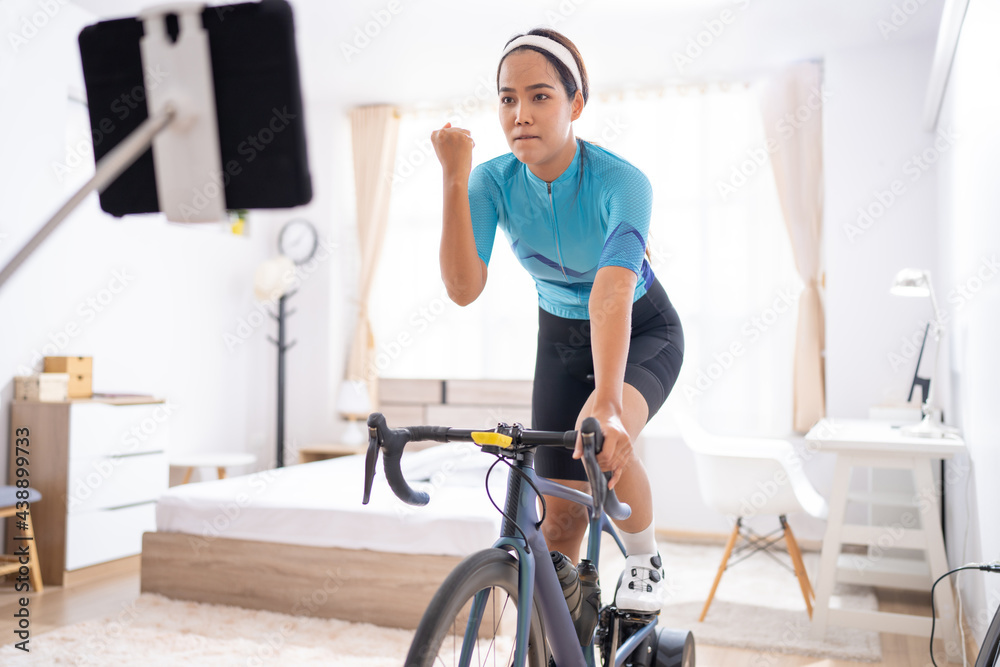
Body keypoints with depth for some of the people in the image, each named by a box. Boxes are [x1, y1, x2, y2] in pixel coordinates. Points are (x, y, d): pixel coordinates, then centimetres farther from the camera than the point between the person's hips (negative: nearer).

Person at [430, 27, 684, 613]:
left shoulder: (621, 183, -29)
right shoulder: (493, 181, -19)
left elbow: (611, 295, -45)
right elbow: (463, 288, -30)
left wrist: (604, 404, -58)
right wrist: (454, 179, -36)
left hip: (644, 332, -3)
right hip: (561, 339, 3)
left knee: (604, 445, -33)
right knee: (561, 518, 0)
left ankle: (645, 562, -2)